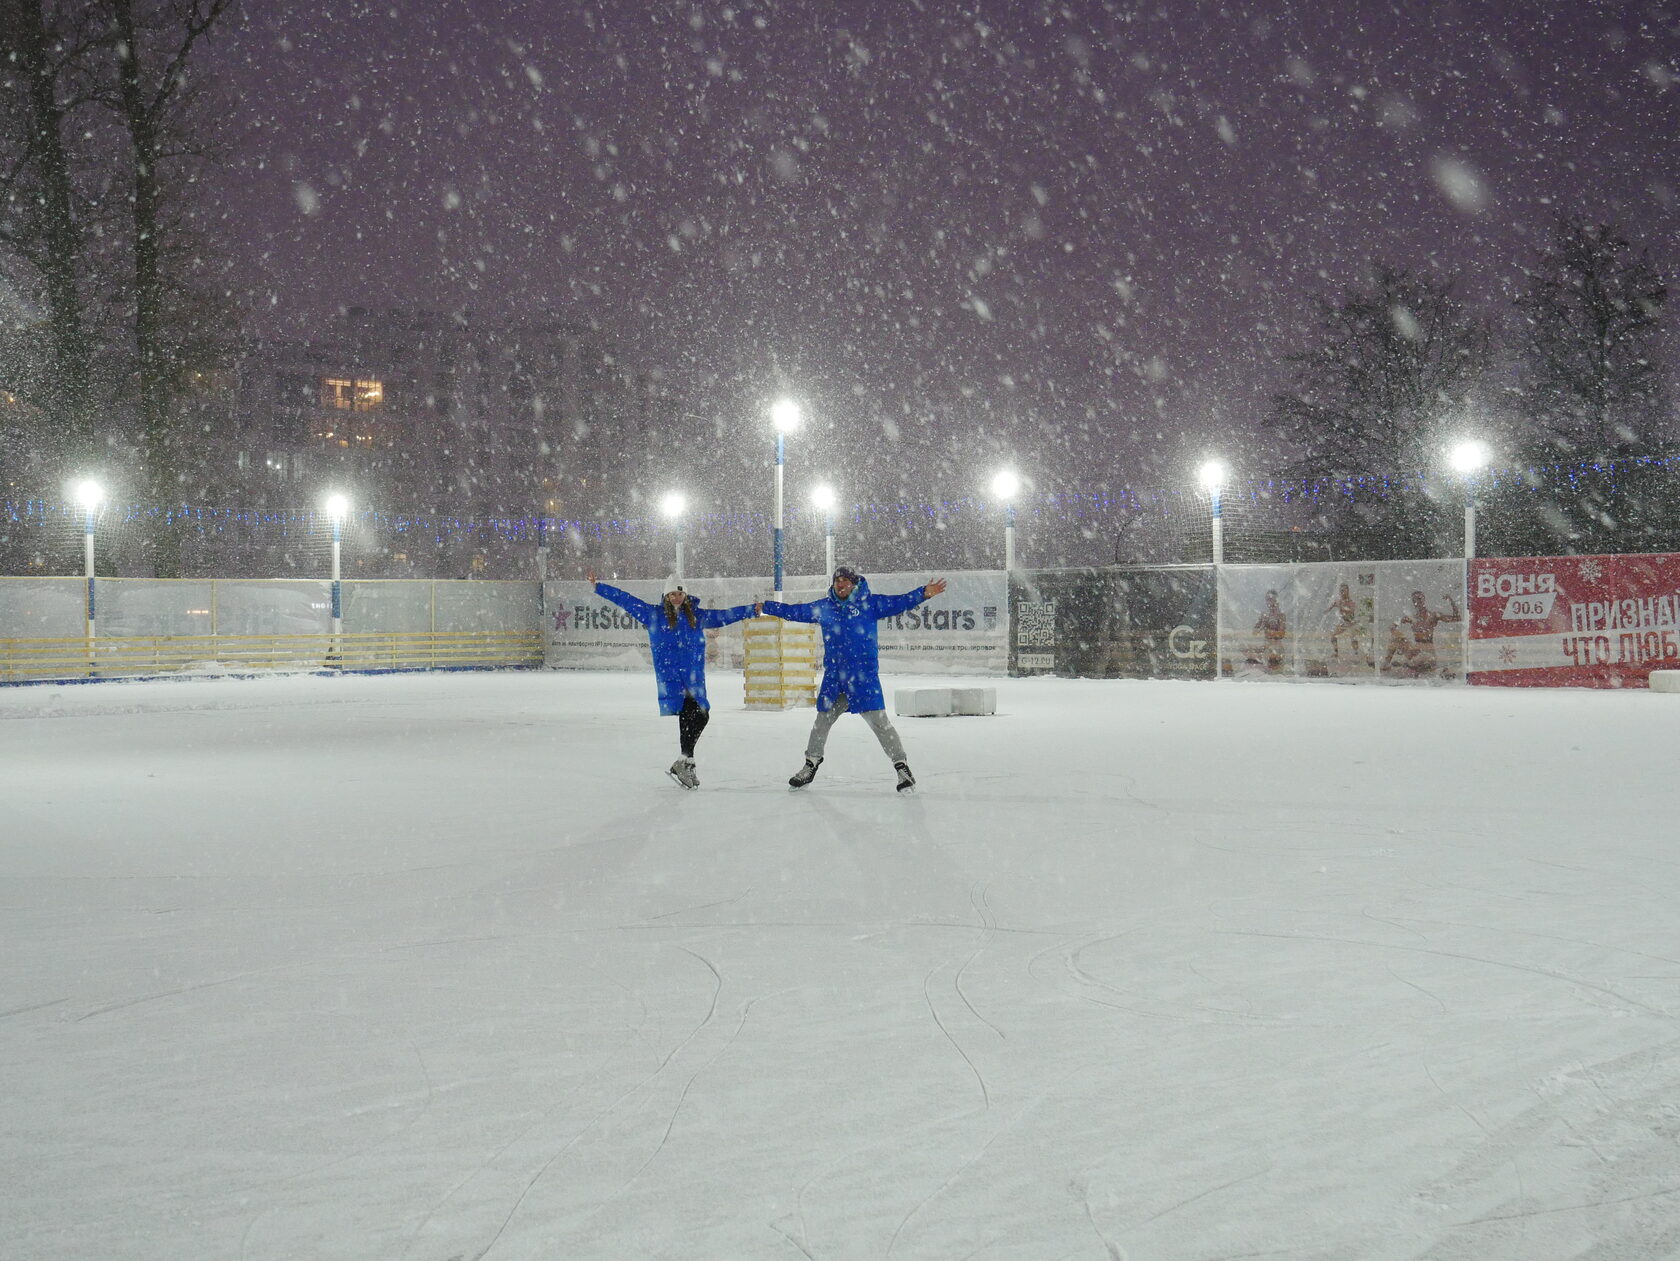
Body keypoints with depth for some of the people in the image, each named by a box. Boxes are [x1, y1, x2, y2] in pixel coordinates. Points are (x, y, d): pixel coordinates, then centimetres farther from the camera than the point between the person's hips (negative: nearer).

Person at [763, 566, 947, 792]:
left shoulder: (869, 603, -1)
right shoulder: (823, 607, 10)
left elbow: (898, 603, -7)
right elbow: (794, 611, 19)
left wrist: (924, 593, -20)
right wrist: (765, 606, 20)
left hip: (864, 674, -4)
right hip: (833, 676, 4)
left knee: (878, 720, -10)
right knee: (822, 720, 14)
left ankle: (901, 766, -3)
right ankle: (811, 764, 32)